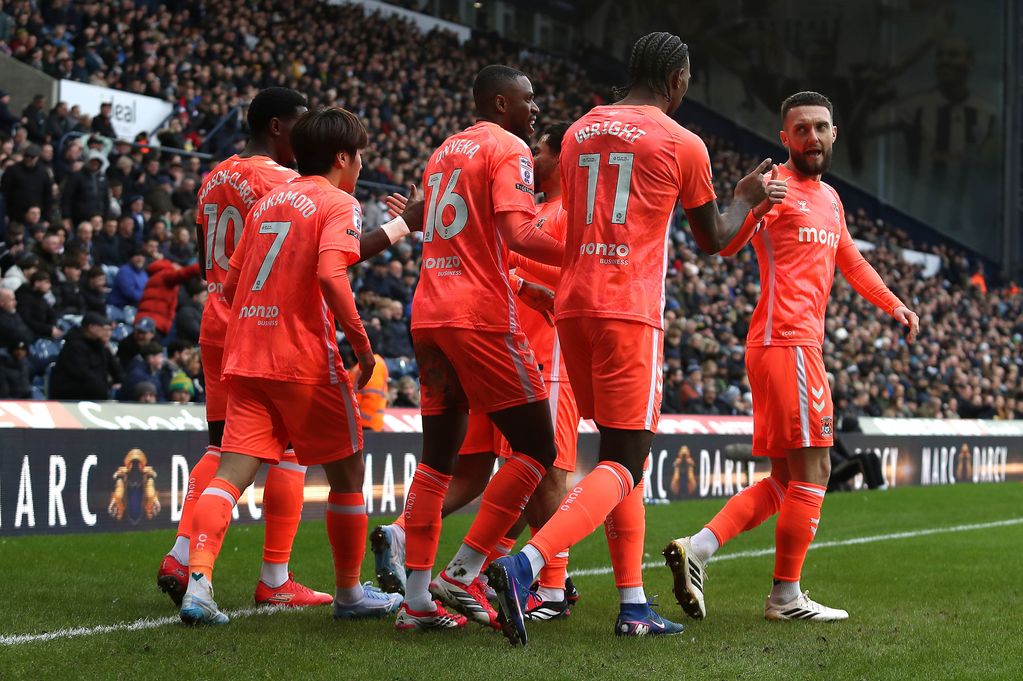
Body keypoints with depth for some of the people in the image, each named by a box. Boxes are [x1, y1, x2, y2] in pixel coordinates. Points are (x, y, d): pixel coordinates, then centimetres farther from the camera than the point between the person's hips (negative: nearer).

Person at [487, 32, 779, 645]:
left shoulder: (579, 132, 15)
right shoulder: (683, 145, -1)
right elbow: (714, 240, 11)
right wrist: (747, 197, 30)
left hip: (574, 304, 7)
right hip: (630, 311, -7)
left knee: (621, 450, 16)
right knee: (624, 466, -6)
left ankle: (634, 606, 15)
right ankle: (524, 566, -26)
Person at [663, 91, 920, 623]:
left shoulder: (830, 198, 20)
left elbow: (851, 262, 34)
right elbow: (726, 244, -20)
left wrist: (893, 304, 24)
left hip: (799, 345, 9)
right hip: (787, 342, -9)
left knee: (787, 479, 10)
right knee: (811, 470, -5)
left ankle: (697, 548, 5)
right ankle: (786, 596, 3)